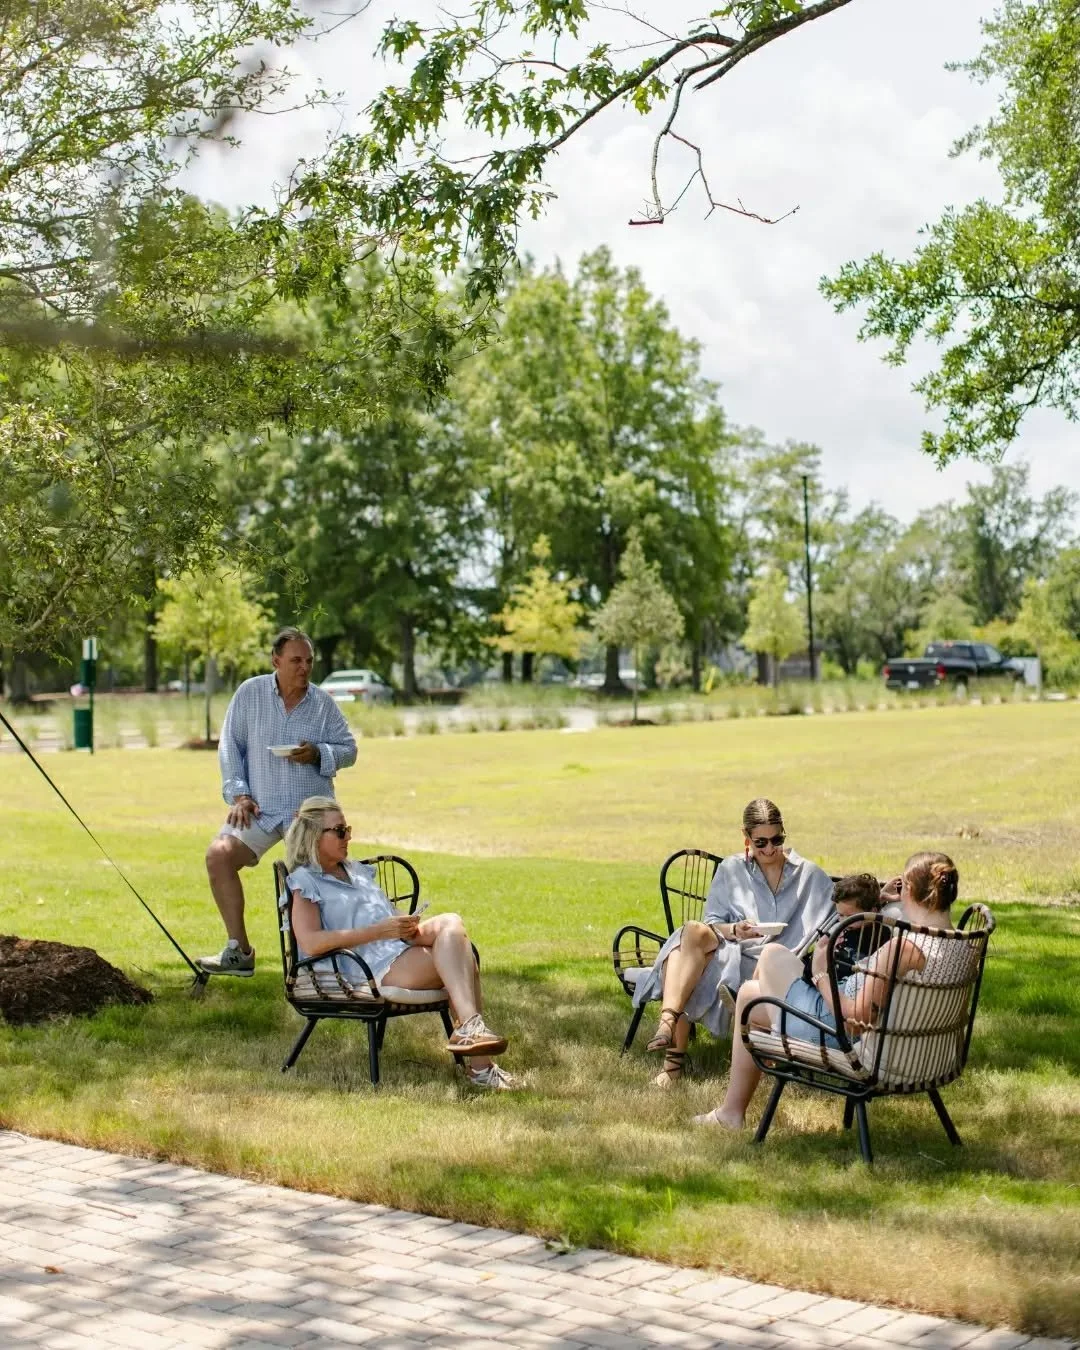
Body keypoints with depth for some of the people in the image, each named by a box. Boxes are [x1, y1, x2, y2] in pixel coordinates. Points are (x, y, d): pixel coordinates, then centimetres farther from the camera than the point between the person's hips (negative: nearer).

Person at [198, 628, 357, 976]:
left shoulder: (323, 703, 2)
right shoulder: (249, 693, 1)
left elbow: (348, 749, 6)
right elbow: (230, 745, 3)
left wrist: (318, 754, -14)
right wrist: (238, 793, -6)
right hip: (260, 808, 0)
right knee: (219, 856, -18)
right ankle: (239, 951, -10)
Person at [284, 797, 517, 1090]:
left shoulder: (357, 870, 29)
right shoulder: (305, 882, 4)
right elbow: (310, 943, -13)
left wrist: (407, 928, 3)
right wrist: (379, 931, -16)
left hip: (402, 947, 7)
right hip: (373, 968, -7)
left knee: (450, 923, -25)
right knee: (459, 961, -25)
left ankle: (470, 1030, -32)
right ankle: (479, 1065, -31)